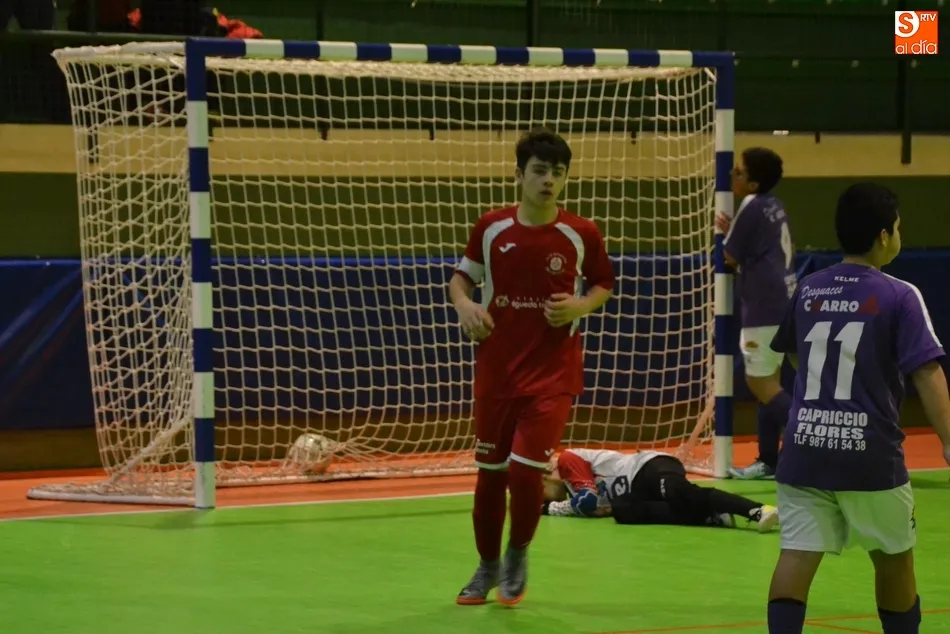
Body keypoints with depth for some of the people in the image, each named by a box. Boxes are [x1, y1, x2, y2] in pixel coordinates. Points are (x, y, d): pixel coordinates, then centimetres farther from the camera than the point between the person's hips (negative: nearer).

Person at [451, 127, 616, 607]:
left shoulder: (581, 235, -7)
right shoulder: (491, 228, -3)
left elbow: (603, 284, 8)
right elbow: (462, 276, 10)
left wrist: (581, 305, -12)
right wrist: (464, 304, -11)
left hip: (553, 372, -2)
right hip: (495, 368, 2)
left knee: (526, 471, -12)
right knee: (490, 473, 10)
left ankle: (518, 557, 17)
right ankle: (487, 566, 31)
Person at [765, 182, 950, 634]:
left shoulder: (808, 291, 9)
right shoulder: (898, 297, -7)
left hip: (805, 450, 3)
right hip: (871, 454, -3)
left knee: (797, 556, -5)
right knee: (893, 559, 16)